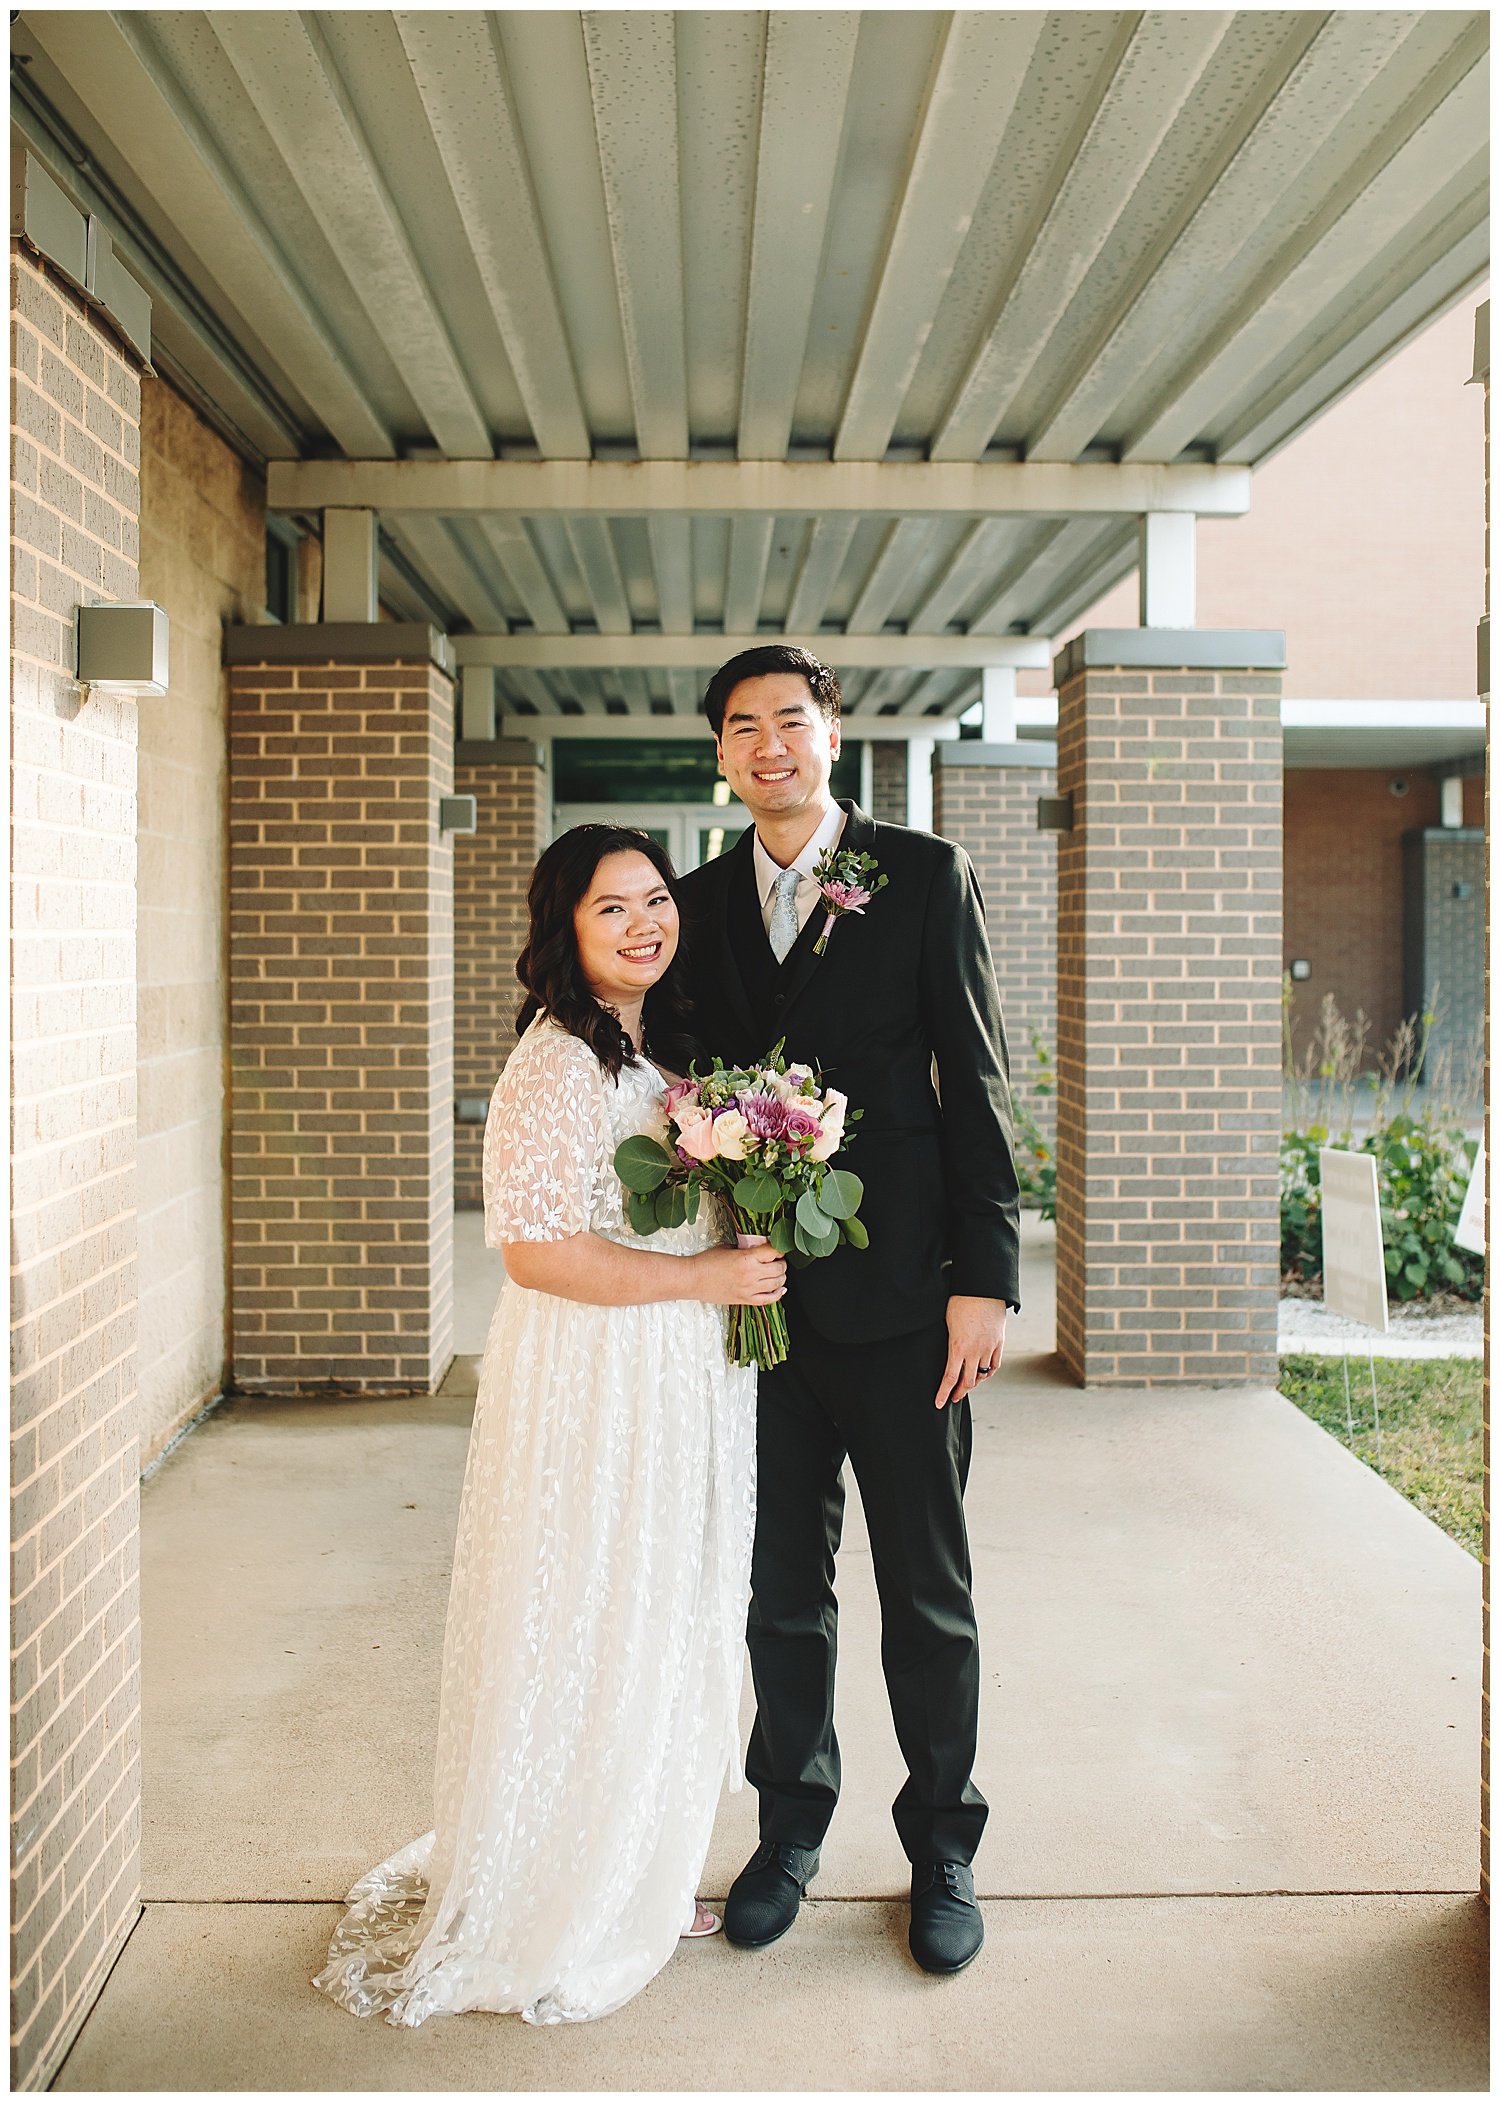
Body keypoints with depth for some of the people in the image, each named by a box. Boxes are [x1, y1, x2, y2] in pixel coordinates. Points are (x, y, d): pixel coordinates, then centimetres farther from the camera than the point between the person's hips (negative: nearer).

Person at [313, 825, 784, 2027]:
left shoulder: (660, 1048, 10)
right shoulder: (557, 1066, -19)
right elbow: (536, 1250, -25)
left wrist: (748, 1259, 5)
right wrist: (707, 1276, -20)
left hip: (680, 1384, 9)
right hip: (591, 1383, -9)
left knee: (666, 1633, 18)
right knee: (590, 1634, 4)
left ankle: (637, 1877, 37)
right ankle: (554, 1917, 25)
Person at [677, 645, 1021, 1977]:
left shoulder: (925, 875, -1)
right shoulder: (704, 902, 9)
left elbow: (976, 1081, -4)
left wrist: (985, 1277, -9)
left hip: (899, 1299, -3)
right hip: (758, 1301, 3)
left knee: (928, 1594, 9)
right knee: (783, 1587, 15)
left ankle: (943, 1849, 27)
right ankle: (793, 1828, 33)